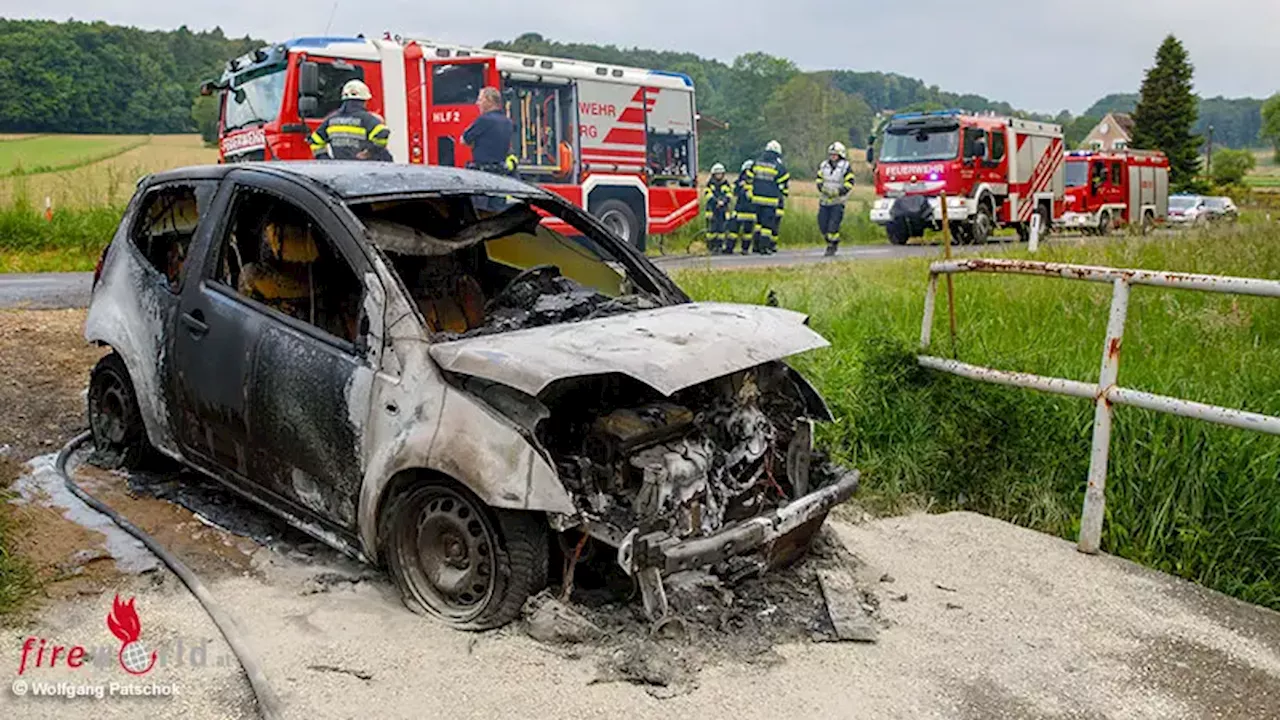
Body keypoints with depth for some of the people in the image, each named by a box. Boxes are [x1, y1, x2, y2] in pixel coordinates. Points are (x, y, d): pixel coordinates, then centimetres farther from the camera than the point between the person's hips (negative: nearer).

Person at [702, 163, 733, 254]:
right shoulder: (710, 184, 5)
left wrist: (723, 201, -18)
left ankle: (720, 246, 8)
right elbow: (708, 195, -6)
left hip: (723, 209, 2)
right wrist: (716, 201, -19)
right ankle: (710, 247, 1)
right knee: (712, 228, -7)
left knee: (723, 228, -2)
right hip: (712, 209, -2)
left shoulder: (726, 184, 9)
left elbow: (729, 195, 1)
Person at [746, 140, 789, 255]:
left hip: (757, 198, 5)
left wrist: (749, 192, 18)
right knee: (768, 223, -1)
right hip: (772, 200, -5)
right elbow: (786, 182, -3)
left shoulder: (757, 162, 8)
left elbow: (749, 178, 12)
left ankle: (757, 245, 17)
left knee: (759, 221, 17)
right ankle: (764, 247, -2)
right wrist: (783, 195, 10)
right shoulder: (779, 165, -6)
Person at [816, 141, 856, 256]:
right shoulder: (823, 165, 9)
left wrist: (837, 192, -19)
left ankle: (831, 246, 1)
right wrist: (822, 188, -7)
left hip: (838, 201, -5)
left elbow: (849, 184, -8)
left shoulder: (846, 167, -6)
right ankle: (834, 242, 26)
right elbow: (819, 179, 14)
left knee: (833, 225, -12)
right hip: (824, 200, 5)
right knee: (822, 224, 3)